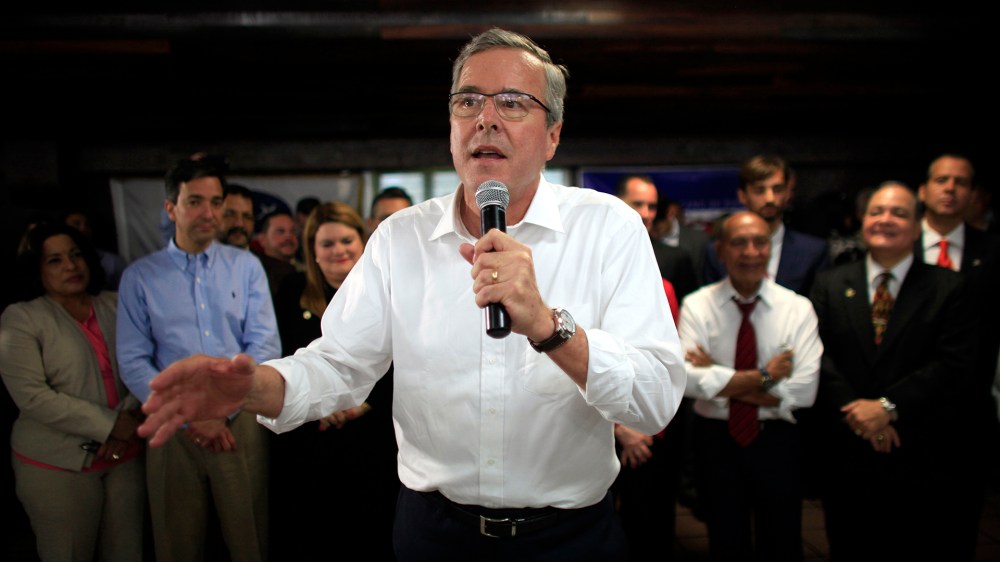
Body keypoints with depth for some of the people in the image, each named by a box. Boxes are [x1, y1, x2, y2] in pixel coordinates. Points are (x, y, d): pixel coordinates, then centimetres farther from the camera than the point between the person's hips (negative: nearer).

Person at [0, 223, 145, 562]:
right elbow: (32, 396, -14)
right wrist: (109, 425, -16)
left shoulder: (116, 305, 7)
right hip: (57, 465, -3)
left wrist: (131, 415, -13)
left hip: (125, 455, 4)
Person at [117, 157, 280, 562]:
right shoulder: (139, 277, 2)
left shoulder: (246, 266, 3)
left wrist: (223, 411, -11)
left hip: (240, 420, 0)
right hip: (173, 428, 0)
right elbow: (134, 363, -2)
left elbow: (265, 346, -3)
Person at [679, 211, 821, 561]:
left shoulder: (798, 308, -6)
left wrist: (720, 381, -18)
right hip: (715, 440, 0)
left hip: (776, 441, 0)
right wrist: (764, 377, -21)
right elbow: (688, 379, -20)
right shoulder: (697, 305, -7)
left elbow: (804, 390, -16)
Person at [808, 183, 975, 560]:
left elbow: (953, 366, -8)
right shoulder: (829, 284, 7)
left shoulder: (947, 288, 2)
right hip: (846, 454, 2)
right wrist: (854, 409, -15)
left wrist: (888, 406, -16)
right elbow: (818, 355, -3)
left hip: (922, 457, -1)